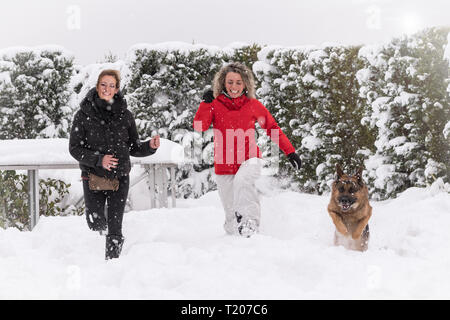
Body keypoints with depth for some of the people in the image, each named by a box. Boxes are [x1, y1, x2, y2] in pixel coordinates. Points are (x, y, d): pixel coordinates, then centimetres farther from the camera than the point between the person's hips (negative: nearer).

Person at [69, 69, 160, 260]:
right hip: (93, 177, -1)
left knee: (115, 228, -2)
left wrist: (150, 146, -9)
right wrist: (99, 159, -17)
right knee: (95, 223, -4)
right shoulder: (84, 115, -1)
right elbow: (74, 148, -3)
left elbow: (133, 148, 11)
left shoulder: (125, 115, 5)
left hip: (120, 178, 1)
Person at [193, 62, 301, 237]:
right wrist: (206, 103, -22)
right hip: (224, 165, 2)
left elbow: (273, 128, 9)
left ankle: (249, 222, -41)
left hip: (249, 159, -2)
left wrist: (290, 152, 6)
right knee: (231, 214, 5)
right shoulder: (215, 105, 1)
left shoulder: (253, 105, 1)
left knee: (242, 180, -37)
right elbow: (199, 126, -12)